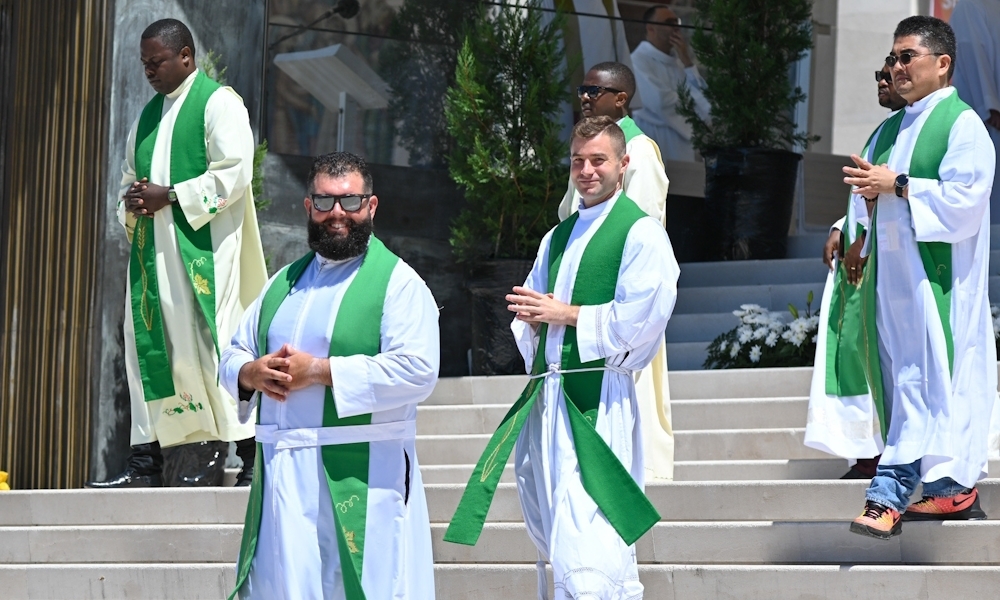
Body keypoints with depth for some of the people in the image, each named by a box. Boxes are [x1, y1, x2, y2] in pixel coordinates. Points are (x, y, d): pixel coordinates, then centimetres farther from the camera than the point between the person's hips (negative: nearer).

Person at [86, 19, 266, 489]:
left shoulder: (218, 103, -4)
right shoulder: (149, 114, 20)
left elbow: (234, 173, -14)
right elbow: (131, 177, 25)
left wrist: (168, 196, -16)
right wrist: (132, 201, 2)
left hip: (203, 250, -8)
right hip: (153, 249, 8)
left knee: (215, 343, -11)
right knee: (147, 345, 3)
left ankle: (252, 459, -8)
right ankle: (145, 463, 5)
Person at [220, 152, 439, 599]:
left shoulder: (398, 283, -3)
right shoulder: (285, 282, 18)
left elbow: (417, 371, -16)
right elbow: (233, 355, 21)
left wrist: (320, 372, -16)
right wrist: (251, 373, -5)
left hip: (359, 476, -6)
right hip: (282, 474, 6)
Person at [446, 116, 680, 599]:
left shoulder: (641, 232, -2)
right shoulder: (558, 237, 22)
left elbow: (642, 316, -12)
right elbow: (527, 313, 25)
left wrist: (565, 314, -9)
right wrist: (534, 318, 1)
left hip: (597, 399, -8)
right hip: (548, 394, 8)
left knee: (586, 537, -18)